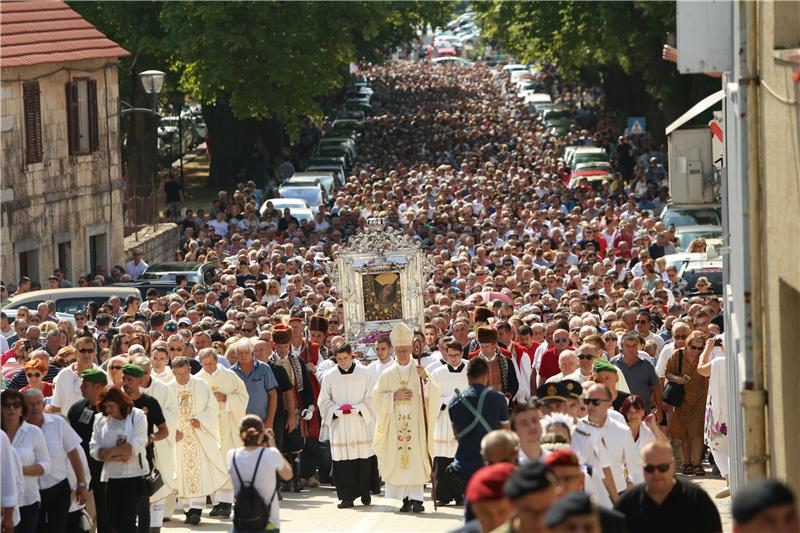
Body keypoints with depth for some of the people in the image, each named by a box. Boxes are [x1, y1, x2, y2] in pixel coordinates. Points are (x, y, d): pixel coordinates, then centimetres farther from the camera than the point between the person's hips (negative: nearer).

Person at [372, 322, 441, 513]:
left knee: (416, 459, -9)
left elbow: (434, 394, -3)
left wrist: (425, 379, -19)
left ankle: (416, 498, -10)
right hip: (395, 425, 1)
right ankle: (405, 498, 4)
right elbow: (377, 397, 5)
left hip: (416, 423, -1)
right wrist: (394, 396, -10)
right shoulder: (387, 374, 8)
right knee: (399, 459, -2)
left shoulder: (420, 371, 5)